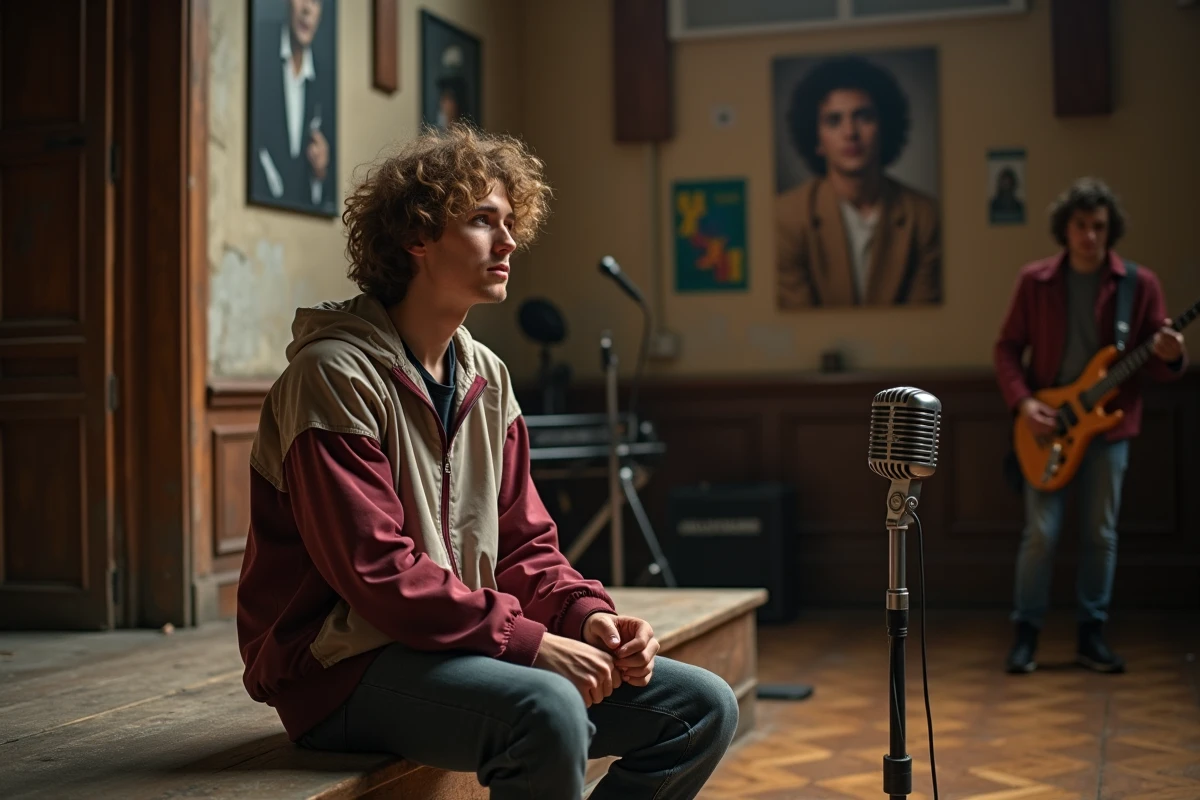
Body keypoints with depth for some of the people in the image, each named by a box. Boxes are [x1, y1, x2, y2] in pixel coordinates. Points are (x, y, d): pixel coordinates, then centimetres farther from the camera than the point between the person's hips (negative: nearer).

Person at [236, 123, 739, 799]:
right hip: (347, 667, -8)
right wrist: (529, 641, -24)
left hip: (462, 644, 8)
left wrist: (589, 614, -7)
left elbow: (524, 543, 13)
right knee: (547, 709, -36)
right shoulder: (335, 373, -14)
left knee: (705, 707, 0)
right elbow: (376, 571, -22)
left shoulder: (486, 376, 11)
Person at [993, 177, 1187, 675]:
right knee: (1041, 533, -2)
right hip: (1047, 423, -1)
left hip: (1109, 426, 1)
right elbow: (1008, 347, 4)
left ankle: (1091, 636, 16)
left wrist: (1170, 358, -23)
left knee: (1100, 535, 5)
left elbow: (1159, 364, 1)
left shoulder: (1139, 285, -2)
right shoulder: (1035, 281, -1)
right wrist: (1022, 401, -10)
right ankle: (1026, 633, 10)